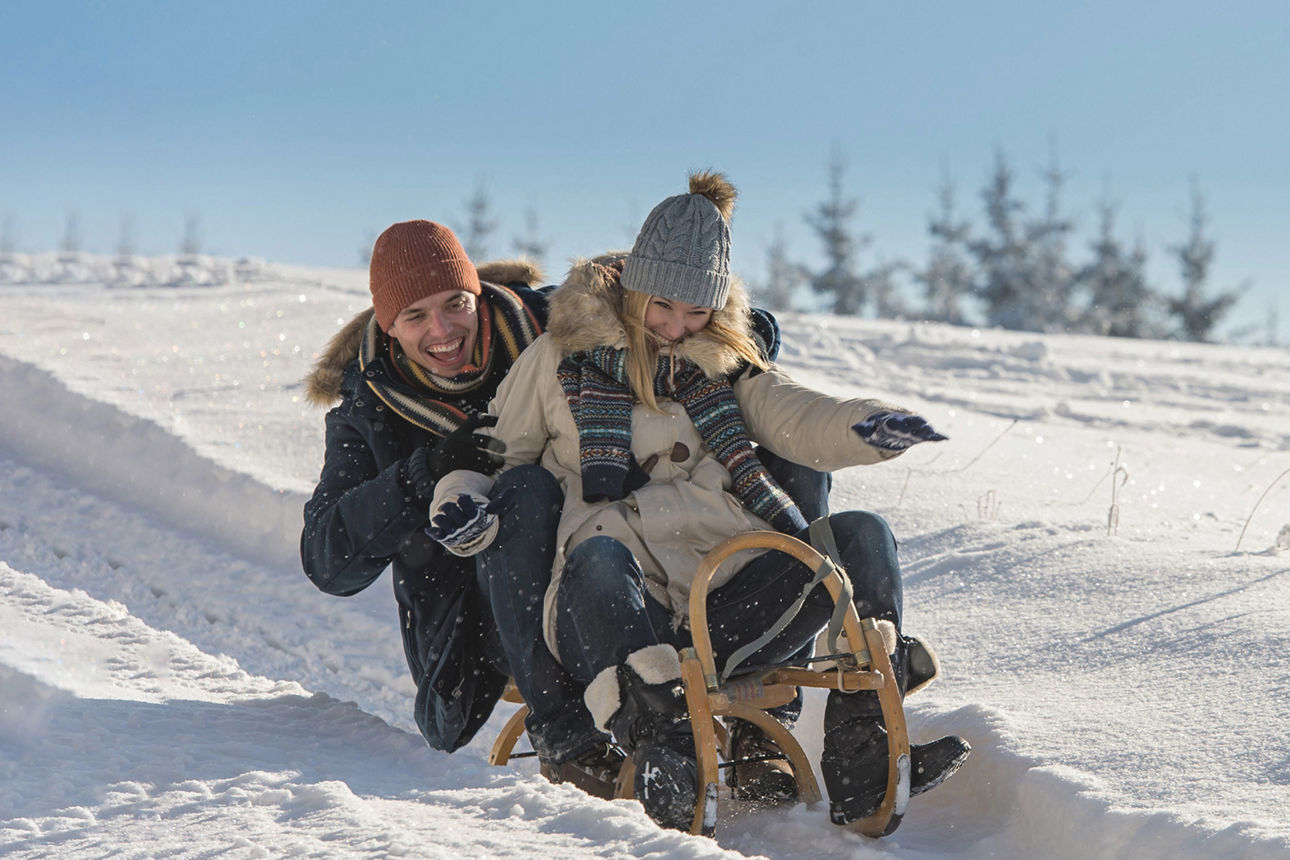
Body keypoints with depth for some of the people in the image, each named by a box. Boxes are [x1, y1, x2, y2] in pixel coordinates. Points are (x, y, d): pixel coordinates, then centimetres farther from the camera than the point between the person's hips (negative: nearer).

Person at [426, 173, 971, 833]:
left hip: (734, 605, 4)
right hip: (618, 609, -3)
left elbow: (795, 420, 6)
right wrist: (463, 504, -7)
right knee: (598, 556, -38)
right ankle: (662, 758, -58)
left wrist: (863, 428, -17)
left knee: (861, 536, -18)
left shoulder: (724, 364, 22)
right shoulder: (562, 358, 15)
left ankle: (863, 762, -28)